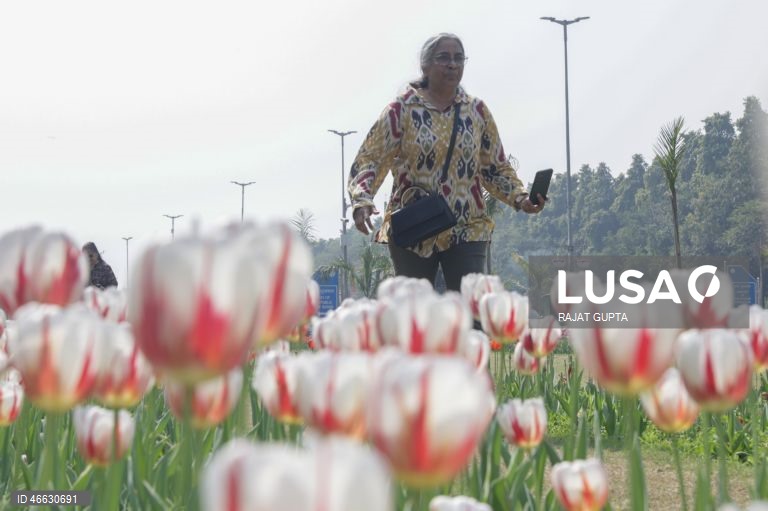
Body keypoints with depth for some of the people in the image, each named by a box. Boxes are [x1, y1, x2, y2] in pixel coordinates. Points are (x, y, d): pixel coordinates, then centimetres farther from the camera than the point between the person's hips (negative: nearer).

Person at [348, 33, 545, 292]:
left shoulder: (477, 111, 9)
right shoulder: (402, 109, 0)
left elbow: (496, 168, 16)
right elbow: (369, 160, -3)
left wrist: (520, 199, -2)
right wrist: (361, 201, -21)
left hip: (466, 230, 2)